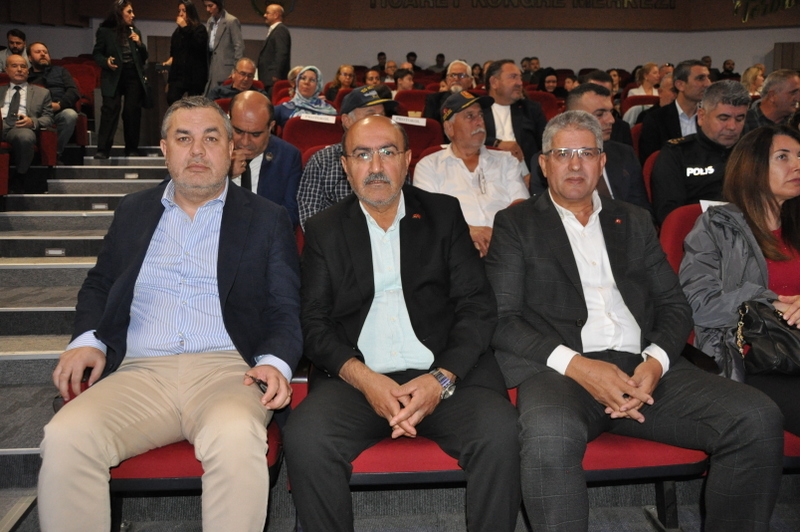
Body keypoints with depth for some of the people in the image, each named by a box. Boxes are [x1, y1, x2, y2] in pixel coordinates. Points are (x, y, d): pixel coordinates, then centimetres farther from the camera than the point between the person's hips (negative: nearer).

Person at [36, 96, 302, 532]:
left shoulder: (266, 219, 12)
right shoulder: (132, 211, 21)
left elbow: (286, 310, 8)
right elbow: (98, 286, 26)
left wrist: (275, 363, -13)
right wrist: (86, 339, 5)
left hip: (226, 370, -2)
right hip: (138, 373, 3)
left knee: (236, 440, -35)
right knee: (64, 438, -26)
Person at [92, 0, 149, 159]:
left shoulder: (135, 31, 14)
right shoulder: (105, 31, 3)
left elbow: (144, 58, 14)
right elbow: (96, 54, 4)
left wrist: (139, 44, -4)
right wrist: (106, 62, -16)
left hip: (134, 76, 3)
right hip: (113, 77, -3)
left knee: (133, 112, 1)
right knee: (110, 111, -11)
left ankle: (132, 149, 11)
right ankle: (102, 150, -10)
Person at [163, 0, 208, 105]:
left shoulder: (200, 28, 1)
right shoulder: (178, 31, 17)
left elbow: (198, 44, -19)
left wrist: (185, 27, -15)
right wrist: (170, 60, 7)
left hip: (194, 74, -5)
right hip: (178, 73, 5)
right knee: (171, 100, -15)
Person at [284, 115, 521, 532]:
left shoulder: (444, 214, 12)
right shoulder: (324, 230, 13)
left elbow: (477, 307, 5)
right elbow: (314, 324, 6)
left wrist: (442, 378, -11)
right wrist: (362, 378, -13)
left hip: (443, 375, 0)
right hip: (357, 378, 0)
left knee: (499, 431, -28)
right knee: (304, 438, -28)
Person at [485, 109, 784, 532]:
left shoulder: (634, 222, 23)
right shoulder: (516, 223, 11)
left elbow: (674, 306, 17)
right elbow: (500, 319, 0)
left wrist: (656, 362, -5)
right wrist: (575, 364, -14)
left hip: (644, 370, 4)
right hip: (559, 371, -4)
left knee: (759, 419, -18)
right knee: (549, 438, -38)